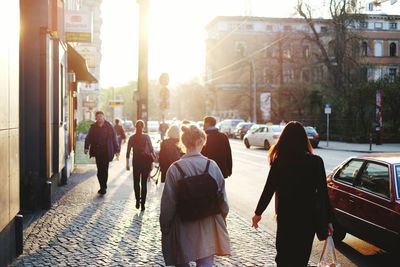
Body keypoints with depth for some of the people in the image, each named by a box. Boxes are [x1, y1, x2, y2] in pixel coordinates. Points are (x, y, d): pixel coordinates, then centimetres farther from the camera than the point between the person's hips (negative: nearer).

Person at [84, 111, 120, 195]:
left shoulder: (109, 126, -1)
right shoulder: (93, 127, 6)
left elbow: (114, 138, 0)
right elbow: (88, 138, 5)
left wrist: (116, 150, -3)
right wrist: (86, 147, -9)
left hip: (106, 152, -2)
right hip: (97, 151, 3)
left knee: (105, 169, -2)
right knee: (99, 169, 5)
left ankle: (103, 187, 6)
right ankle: (103, 187, 15)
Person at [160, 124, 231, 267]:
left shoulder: (175, 169, -14)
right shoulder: (212, 166, -10)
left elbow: (168, 204, -9)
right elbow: (222, 198, -1)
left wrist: (165, 228, 5)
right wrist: (222, 218, 16)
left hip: (183, 229, -1)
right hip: (208, 228, 1)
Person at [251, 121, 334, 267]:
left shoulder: (278, 162, -9)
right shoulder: (315, 162, -9)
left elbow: (268, 190, -4)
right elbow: (323, 193, -8)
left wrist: (258, 213, 10)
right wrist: (328, 219, 2)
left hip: (285, 216, 0)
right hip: (308, 217, 0)